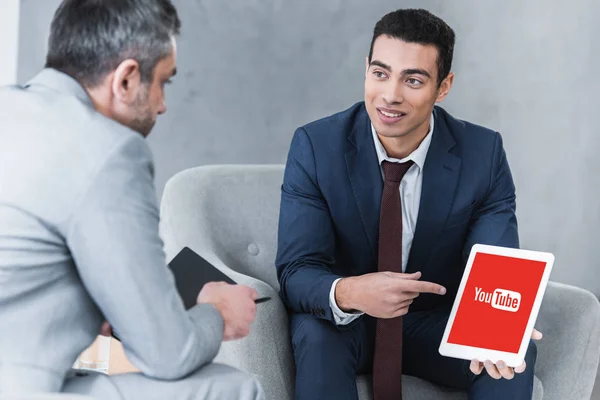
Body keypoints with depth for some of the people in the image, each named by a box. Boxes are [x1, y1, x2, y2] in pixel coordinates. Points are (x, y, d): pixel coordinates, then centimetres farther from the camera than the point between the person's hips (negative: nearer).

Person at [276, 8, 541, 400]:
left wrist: (495, 323, -40)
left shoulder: (483, 153, -12)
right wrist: (348, 292, -43)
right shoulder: (315, 147, -15)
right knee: (315, 336, -34)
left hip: (437, 322, 1)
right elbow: (296, 272, -19)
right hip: (342, 320, -1)